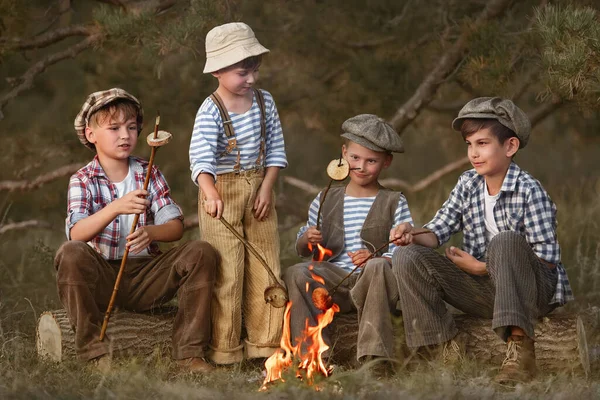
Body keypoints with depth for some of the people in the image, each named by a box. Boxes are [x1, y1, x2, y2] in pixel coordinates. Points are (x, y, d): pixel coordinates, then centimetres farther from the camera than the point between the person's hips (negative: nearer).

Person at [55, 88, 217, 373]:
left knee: (201, 252, -19)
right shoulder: (82, 181, -2)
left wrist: (150, 233, -26)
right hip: (102, 278, -3)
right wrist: (116, 208, -37)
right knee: (70, 254, -34)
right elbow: (76, 234, -20)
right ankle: (96, 352, -29)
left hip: (146, 276, 3)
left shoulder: (149, 174, 8)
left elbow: (176, 227, -2)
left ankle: (189, 352, -19)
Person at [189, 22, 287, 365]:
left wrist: (267, 188, -6)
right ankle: (224, 349, 5)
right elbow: (201, 157, -30)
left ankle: (264, 342, 17)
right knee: (227, 272, -3)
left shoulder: (265, 102, 1)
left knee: (266, 269, 7)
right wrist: (211, 194, -46)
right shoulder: (211, 112, -17)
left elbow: (276, 149, 6)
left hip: (258, 190, 5)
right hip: (222, 192, -5)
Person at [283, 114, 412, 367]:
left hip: (373, 282, -3)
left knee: (377, 267, -38)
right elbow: (301, 251, 21)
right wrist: (307, 240, -4)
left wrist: (374, 258, -21)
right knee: (295, 274, -26)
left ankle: (374, 354, -38)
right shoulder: (326, 201, 18)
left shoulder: (394, 204, 10)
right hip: (334, 278, 3)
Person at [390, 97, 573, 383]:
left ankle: (520, 350, -37)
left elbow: (547, 257, -17)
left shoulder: (529, 191, -14)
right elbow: (439, 230, 4)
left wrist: (483, 267, -18)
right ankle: (449, 348, -13)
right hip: (484, 290, 6)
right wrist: (413, 236, -20)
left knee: (506, 241, -38)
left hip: (532, 290, -6)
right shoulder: (467, 185, 4)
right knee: (407, 257, -11)